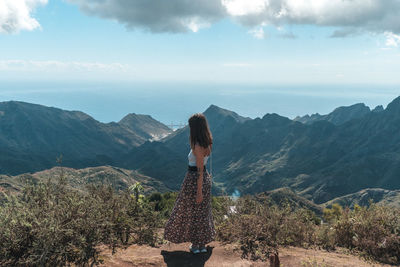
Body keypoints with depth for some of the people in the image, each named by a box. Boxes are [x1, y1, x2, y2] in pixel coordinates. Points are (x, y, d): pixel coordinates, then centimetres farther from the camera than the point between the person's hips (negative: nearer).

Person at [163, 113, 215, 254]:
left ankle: (195, 245, 23)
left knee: (191, 212, 9)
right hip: (205, 178, 9)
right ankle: (203, 244, 30)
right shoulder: (206, 143, 2)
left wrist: (199, 191, -20)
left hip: (195, 180, -9)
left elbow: (200, 170, -23)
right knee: (202, 212, 18)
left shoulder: (198, 146, -24)